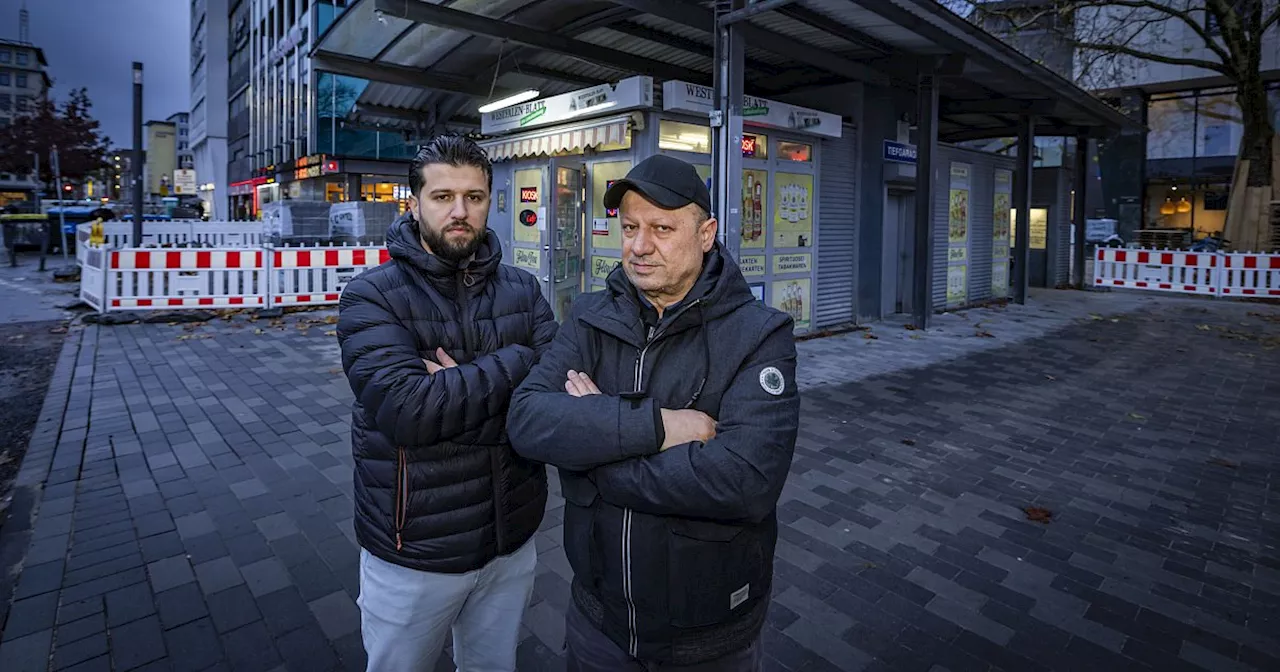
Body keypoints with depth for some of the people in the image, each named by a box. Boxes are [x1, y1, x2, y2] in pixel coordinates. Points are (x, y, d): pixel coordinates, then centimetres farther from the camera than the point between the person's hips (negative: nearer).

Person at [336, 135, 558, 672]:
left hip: (512, 544, 4)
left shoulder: (522, 290, 0)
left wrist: (459, 387, -22)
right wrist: (514, 365, -21)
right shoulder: (371, 296, -12)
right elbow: (407, 411, -27)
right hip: (412, 556, -3)